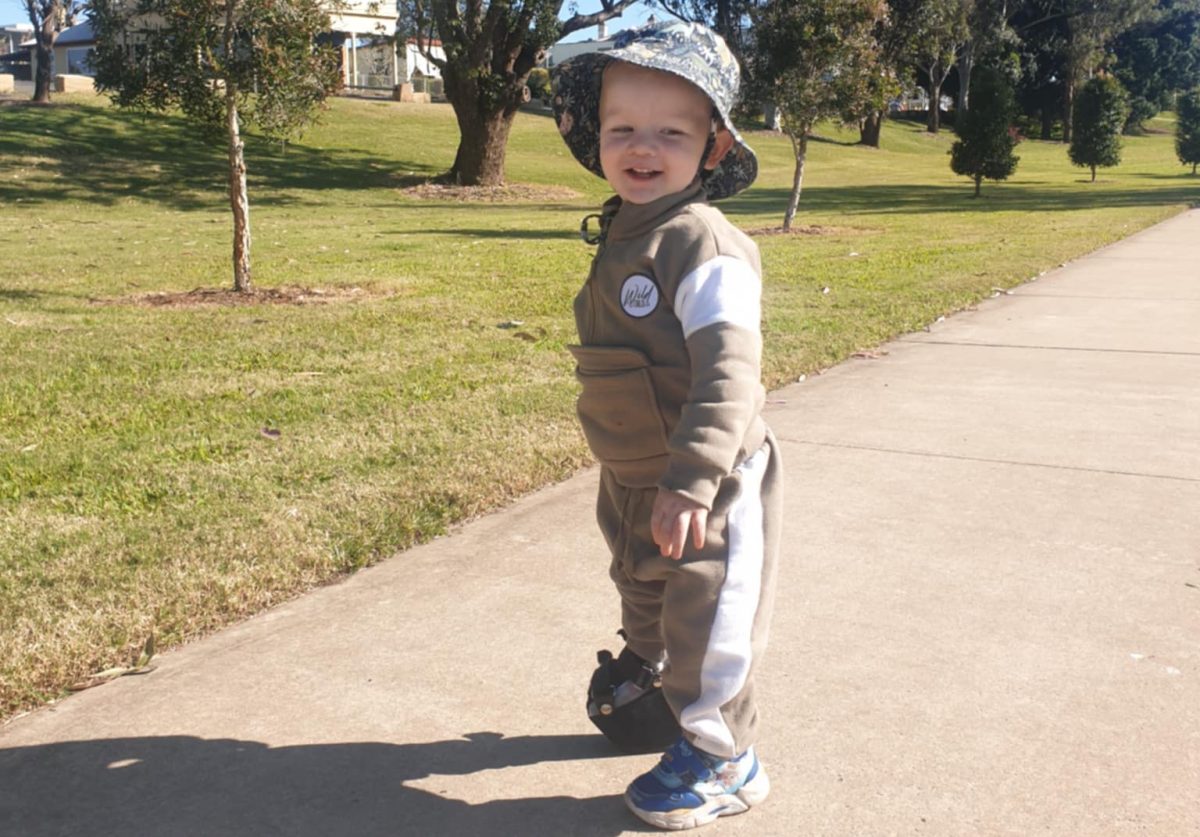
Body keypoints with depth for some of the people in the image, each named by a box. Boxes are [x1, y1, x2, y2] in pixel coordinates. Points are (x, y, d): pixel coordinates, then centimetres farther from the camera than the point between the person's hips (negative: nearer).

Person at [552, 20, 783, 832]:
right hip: (632, 480, 9)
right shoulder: (623, 234, 4)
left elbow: (730, 371, -32)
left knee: (704, 627, 4)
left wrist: (692, 478, -39)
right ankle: (647, 692, 52)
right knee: (645, 599, 28)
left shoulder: (705, 248, -25)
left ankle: (723, 762, 25)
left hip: (707, 489, -9)